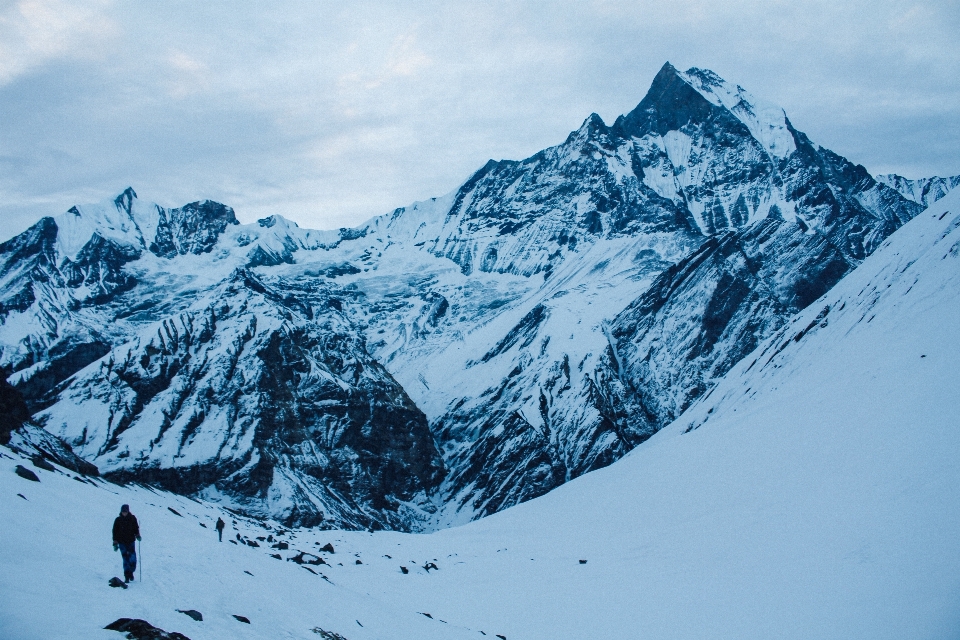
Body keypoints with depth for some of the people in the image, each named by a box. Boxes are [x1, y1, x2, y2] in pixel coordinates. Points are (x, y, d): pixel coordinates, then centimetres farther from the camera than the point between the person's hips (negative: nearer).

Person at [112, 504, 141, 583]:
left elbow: (136, 528, 11)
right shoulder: (118, 520, 1)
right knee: (125, 560, -3)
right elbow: (115, 531, 3)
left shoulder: (132, 518, 2)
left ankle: (131, 572, 19)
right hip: (122, 543, 0)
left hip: (131, 542, 0)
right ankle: (127, 577, 5)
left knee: (132, 559, -6)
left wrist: (137, 535, -6)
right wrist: (115, 543, -1)